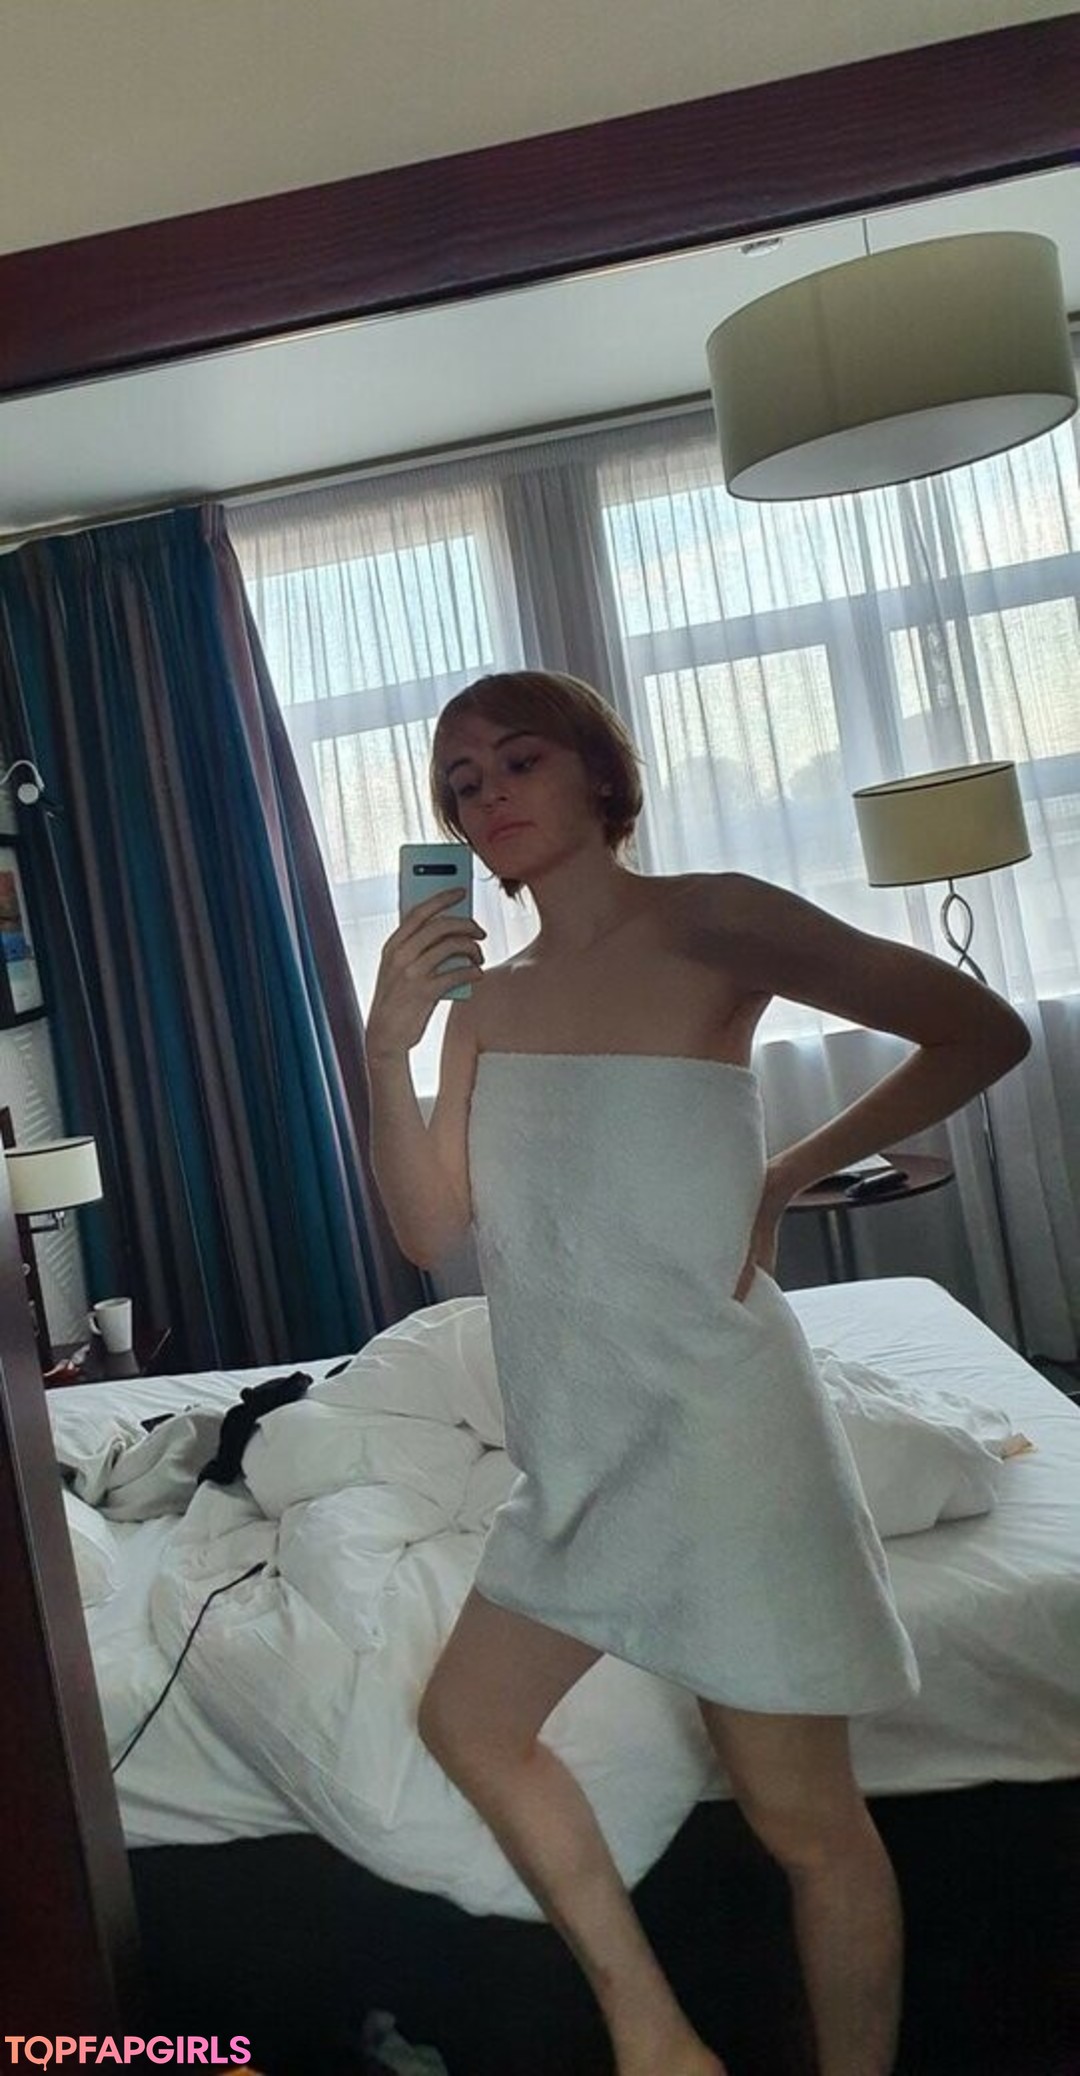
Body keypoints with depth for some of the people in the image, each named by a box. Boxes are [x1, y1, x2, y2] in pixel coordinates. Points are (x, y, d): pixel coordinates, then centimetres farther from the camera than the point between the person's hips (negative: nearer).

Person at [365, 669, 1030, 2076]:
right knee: (469, 1721, 17)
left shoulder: (708, 924, -10)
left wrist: (788, 1178, -9)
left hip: (713, 1424, -7)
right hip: (578, 1443, 8)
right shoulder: (487, 1000, 8)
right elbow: (432, 1229, 1)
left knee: (802, 1820, 5)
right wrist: (387, 1052, -13)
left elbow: (982, 1031, -9)